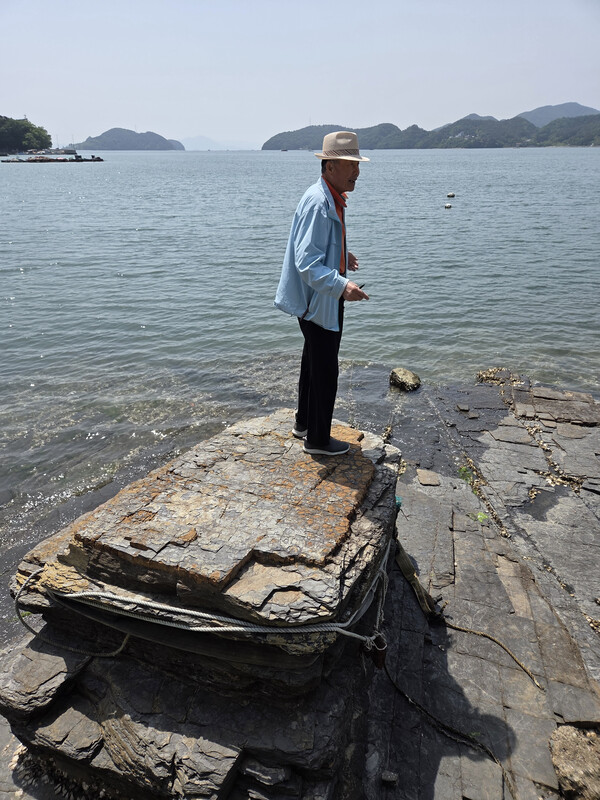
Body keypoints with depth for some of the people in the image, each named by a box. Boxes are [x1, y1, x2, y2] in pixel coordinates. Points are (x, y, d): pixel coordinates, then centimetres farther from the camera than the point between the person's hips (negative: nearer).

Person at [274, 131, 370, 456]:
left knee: (314, 362, 22)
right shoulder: (318, 203, -23)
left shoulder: (332, 198, 11)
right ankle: (317, 439, 16)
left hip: (323, 298, 11)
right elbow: (307, 263, -30)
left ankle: (303, 423, 39)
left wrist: (342, 256, 16)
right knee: (325, 370, 0)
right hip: (319, 300, -11)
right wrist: (342, 286, -40)